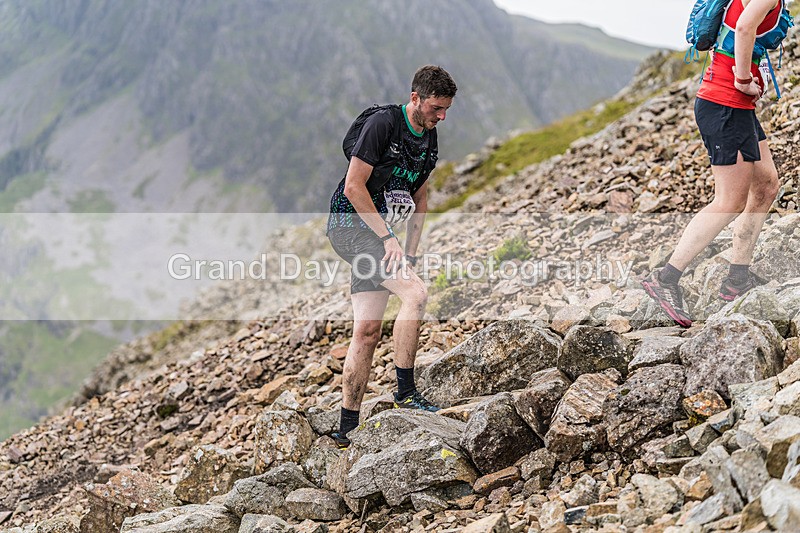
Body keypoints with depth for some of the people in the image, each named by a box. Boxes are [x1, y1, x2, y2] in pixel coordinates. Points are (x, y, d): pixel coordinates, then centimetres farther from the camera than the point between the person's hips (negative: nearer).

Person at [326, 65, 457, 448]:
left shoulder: (430, 141, 9)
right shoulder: (382, 123, -16)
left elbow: (419, 197, 19)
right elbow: (354, 187, -18)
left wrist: (411, 252, 9)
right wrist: (388, 238, -18)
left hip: (376, 230, 8)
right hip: (350, 222, -8)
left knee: (368, 331, 4)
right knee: (416, 292, -22)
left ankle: (346, 428, 9)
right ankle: (405, 393, -14)